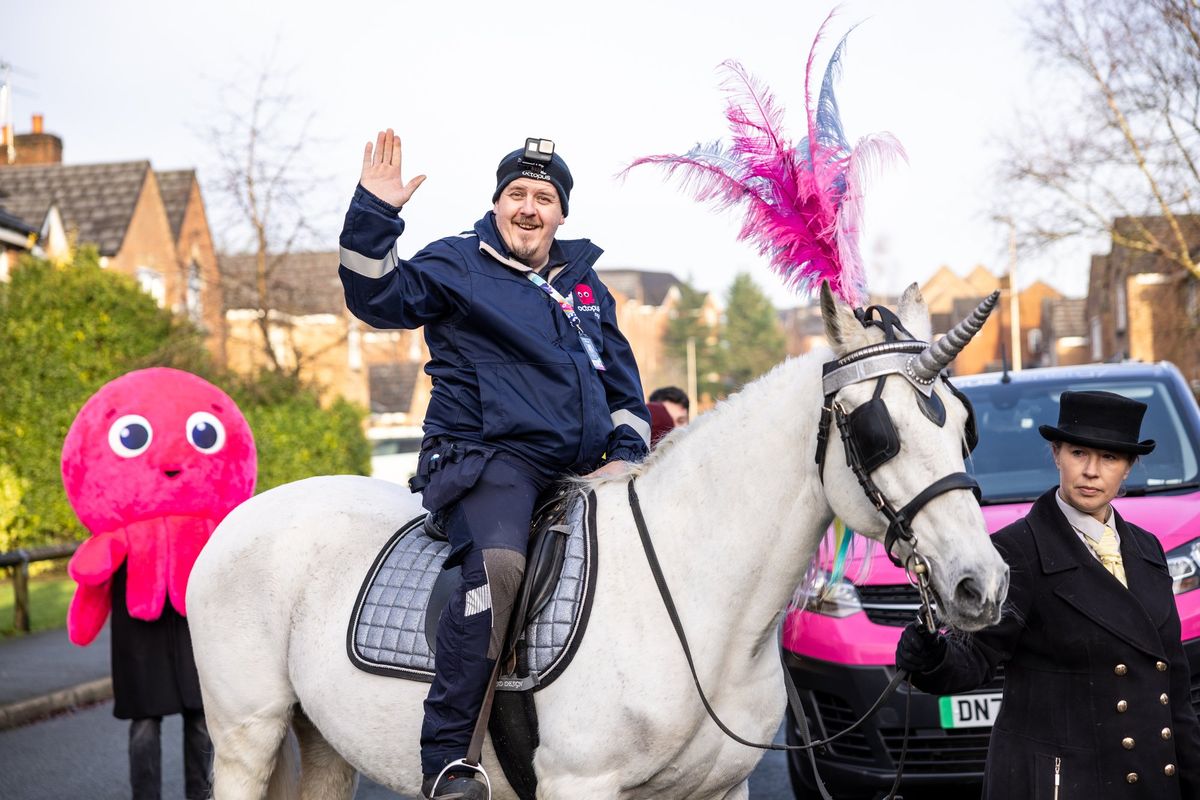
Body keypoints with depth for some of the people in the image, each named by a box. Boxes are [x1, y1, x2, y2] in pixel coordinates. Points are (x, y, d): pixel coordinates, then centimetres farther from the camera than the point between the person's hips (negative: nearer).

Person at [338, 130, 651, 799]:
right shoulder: (456, 265, 7)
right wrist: (375, 213, -20)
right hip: (487, 460, -7)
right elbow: (377, 298, -8)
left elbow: (623, 383, 26)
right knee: (498, 564, -35)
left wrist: (626, 454, 11)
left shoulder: (586, 286, 22)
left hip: (579, 472, 7)